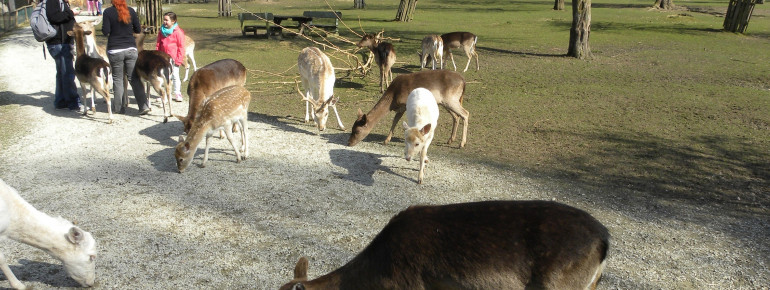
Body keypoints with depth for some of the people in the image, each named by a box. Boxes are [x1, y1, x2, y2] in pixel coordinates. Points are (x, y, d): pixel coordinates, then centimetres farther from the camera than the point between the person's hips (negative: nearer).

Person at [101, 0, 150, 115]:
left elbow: (105, 31, -9)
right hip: (131, 48, 2)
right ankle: (144, 106, -6)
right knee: (134, 78, 2)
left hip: (115, 50, -2)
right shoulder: (131, 11, 3)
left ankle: (120, 107, 11)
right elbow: (138, 30, 7)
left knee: (117, 79, 8)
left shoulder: (108, 12, -5)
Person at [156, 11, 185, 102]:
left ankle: (177, 94, 10)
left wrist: (178, 60, -10)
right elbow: (158, 44, 14)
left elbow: (181, 47, -8)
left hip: (174, 59, -5)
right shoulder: (162, 31, 8)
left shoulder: (178, 32, -9)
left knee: (175, 76, 1)